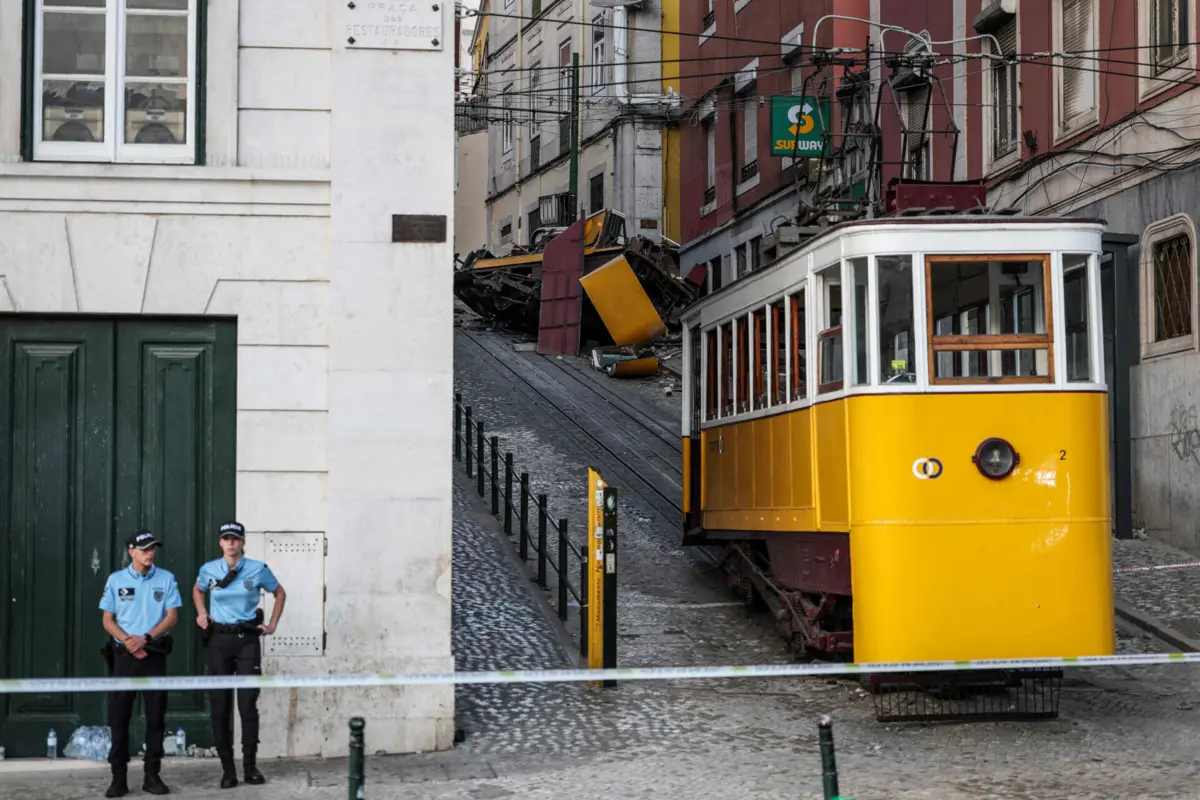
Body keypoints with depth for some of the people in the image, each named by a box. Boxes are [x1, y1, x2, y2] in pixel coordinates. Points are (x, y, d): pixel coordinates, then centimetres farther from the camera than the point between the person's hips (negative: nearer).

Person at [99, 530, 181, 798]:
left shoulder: (166, 579, 3)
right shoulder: (116, 580, 4)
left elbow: (172, 616, -2)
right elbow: (107, 619, 4)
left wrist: (145, 638, -14)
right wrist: (128, 640, -13)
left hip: (154, 655, 0)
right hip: (123, 655, 0)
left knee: (156, 717, 2)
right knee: (119, 716, -1)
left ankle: (152, 775, 9)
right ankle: (119, 778, 2)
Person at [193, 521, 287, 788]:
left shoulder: (258, 569, -2)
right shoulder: (209, 570, 3)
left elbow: (280, 593, 13)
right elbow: (198, 591, 26)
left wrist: (273, 624, 7)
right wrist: (201, 614, 10)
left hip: (247, 638, -2)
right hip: (219, 639, 2)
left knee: (248, 703, -5)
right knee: (220, 704, 1)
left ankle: (250, 765, 4)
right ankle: (227, 769, 7)